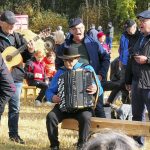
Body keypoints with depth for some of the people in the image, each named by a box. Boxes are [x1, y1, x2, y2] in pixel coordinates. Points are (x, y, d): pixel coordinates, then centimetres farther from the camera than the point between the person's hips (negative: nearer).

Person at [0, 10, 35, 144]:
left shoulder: (18, 38, 10)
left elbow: (24, 58, 13)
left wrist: (30, 52, -7)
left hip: (16, 76, 4)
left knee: (15, 107, 9)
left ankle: (13, 133, 18)